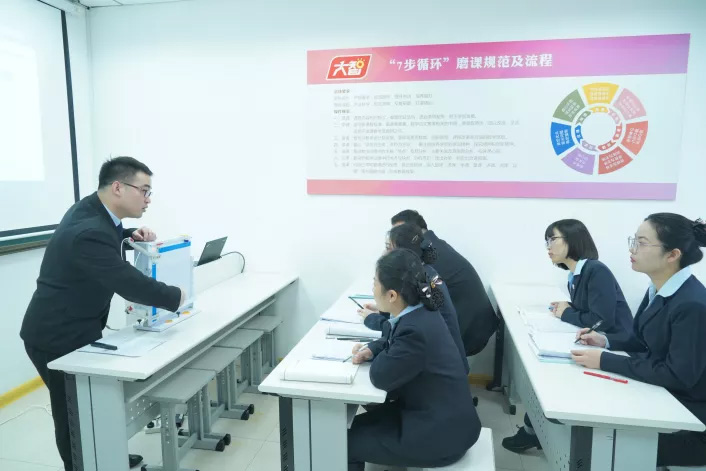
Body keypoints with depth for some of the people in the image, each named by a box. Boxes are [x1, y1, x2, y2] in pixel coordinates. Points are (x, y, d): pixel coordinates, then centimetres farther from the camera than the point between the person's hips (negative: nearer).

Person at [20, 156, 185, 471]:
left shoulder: (91, 208, -2)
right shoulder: (89, 231, -32)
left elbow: (107, 239, 20)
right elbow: (130, 285, -31)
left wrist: (131, 235, -1)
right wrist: (175, 297, -16)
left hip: (69, 327, 10)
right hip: (58, 337, -10)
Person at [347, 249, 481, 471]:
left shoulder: (416, 330, -32)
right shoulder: (419, 311, -3)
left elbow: (381, 377, -22)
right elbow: (393, 342, 15)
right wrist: (371, 349, -4)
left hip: (440, 433, -9)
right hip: (437, 415, 9)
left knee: (347, 442, 0)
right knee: (356, 426, 15)